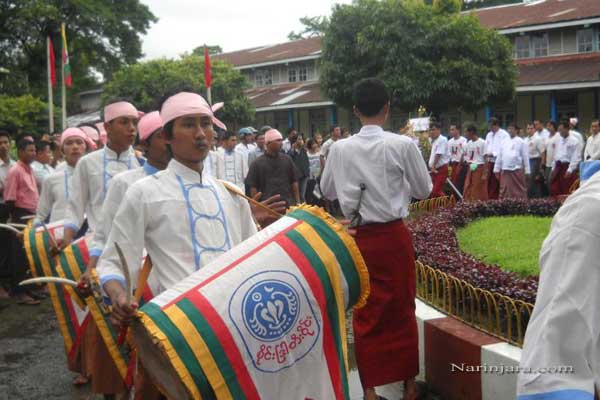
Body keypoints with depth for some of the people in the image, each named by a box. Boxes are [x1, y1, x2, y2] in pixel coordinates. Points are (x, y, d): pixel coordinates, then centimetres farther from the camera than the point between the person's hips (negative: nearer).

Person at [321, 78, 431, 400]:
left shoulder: (340, 149, -4)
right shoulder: (402, 145, -11)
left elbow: (327, 191, 11)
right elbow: (424, 190, 1)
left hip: (358, 237, 1)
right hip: (394, 235, -1)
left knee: (365, 313, 11)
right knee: (402, 309, 13)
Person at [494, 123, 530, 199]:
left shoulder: (521, 142, 0)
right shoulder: (504, 142, 12)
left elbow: (525, 157, -1)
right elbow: (499, 156, 14)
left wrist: (527, 171, -4)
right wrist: (497, 169, 11)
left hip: (517, 170, -4)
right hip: (505, 170, 4)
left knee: (519, 190, 0)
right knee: (504, 191, 4)